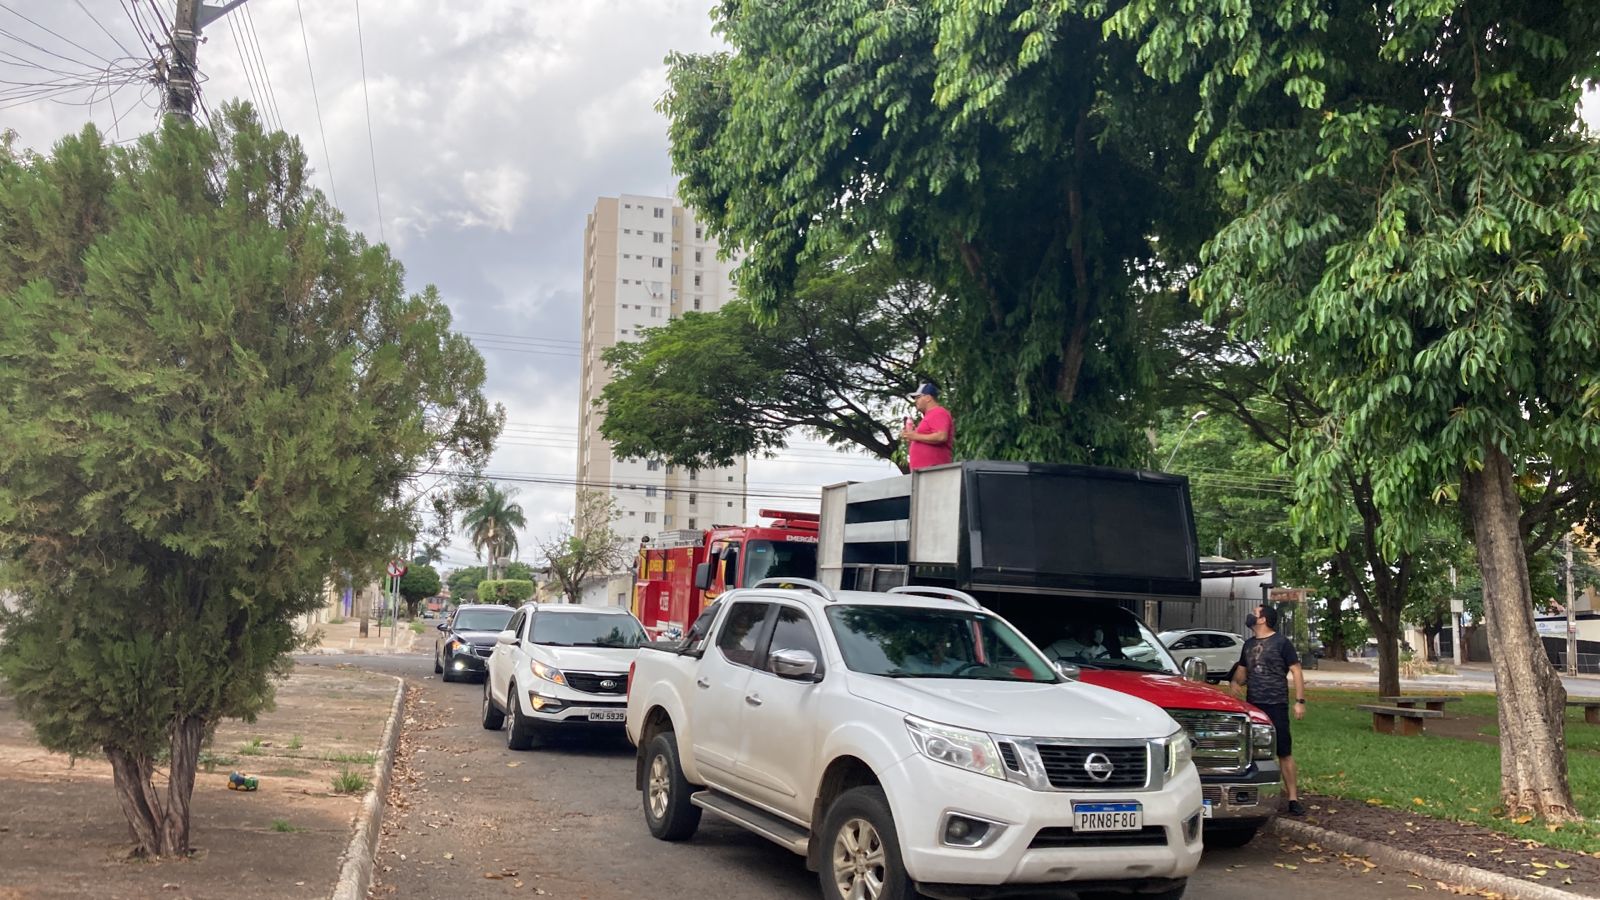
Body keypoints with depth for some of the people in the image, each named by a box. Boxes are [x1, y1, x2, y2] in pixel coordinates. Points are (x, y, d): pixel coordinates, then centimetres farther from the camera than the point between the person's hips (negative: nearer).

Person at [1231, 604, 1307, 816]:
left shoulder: (1281, 643, -4)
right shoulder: (1249, 644, 14)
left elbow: (1296, 671, -5)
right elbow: (1241, 670, 24)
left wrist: (1300, 701, -12)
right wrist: (1235, 682, 1)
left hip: (1276, 705, -6)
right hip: (1253, 705, 6)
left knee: (1284, 752, -5)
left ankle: (1293, 798, -2)